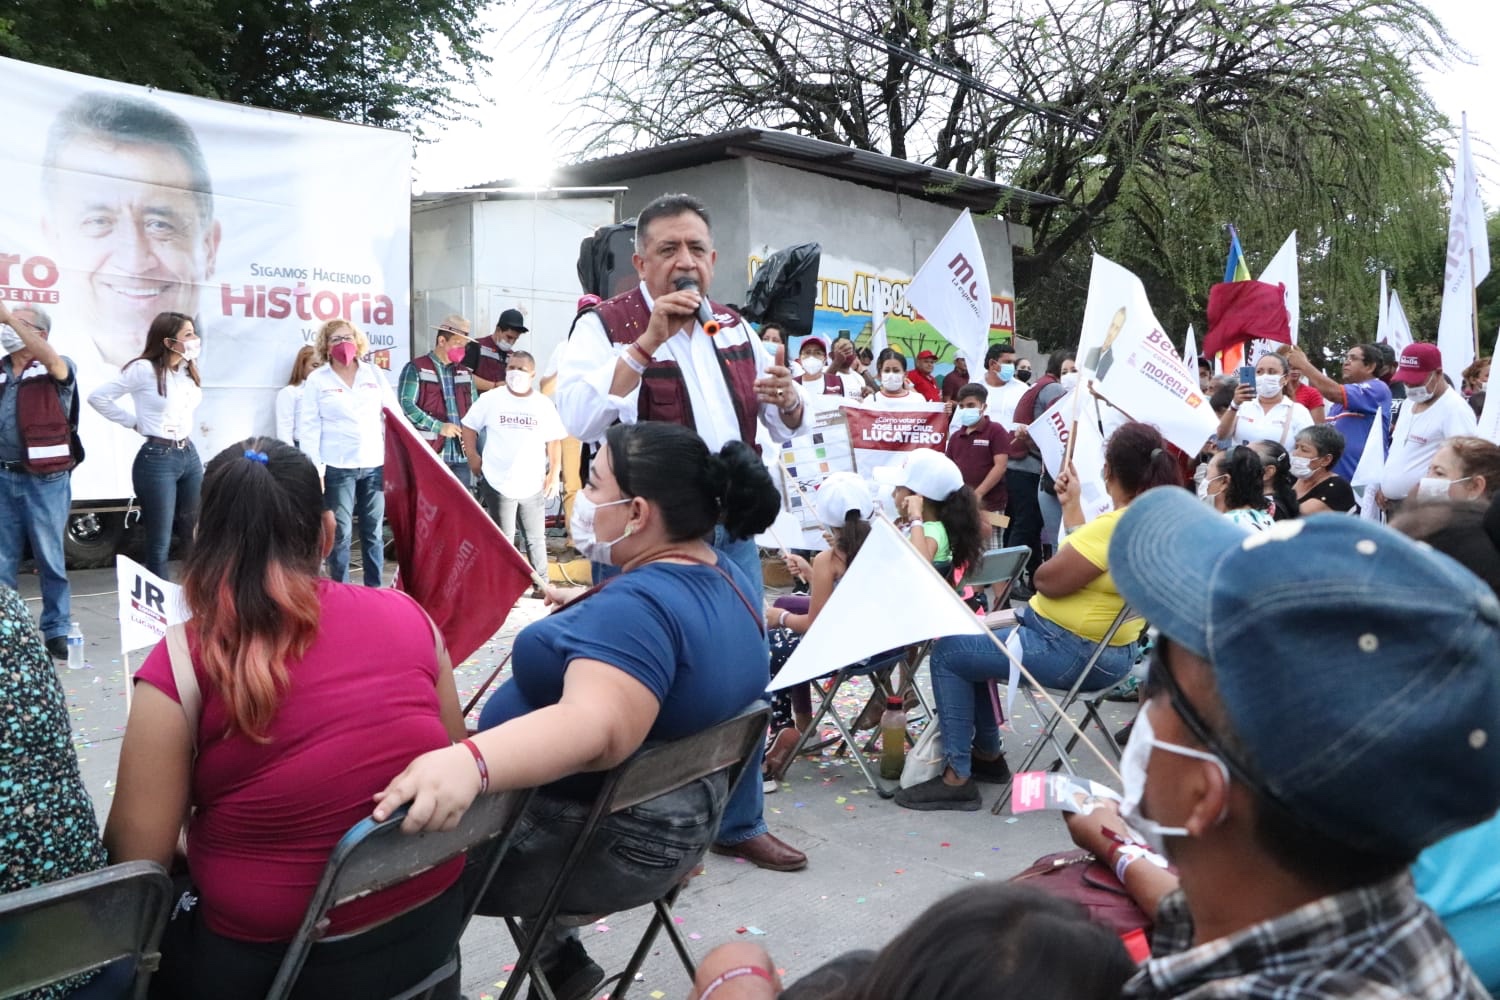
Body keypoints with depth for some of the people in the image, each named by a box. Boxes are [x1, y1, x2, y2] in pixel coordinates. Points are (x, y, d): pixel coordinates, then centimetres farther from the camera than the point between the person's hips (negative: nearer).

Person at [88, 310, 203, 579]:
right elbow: (98, 397, -10)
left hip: (189, 455, 7)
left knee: (195, 535, 15)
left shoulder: (188, 370, 10)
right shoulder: (144, 370, -12)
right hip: (157, 459, -7)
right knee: (160, 543, -1)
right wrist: (135, 423, -5)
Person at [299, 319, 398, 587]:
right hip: (338, 467, -3)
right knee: (340, 533, 0)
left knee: (374, 532, 8)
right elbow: (310, 427, -1)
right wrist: (314, 468, -7)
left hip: (375, 464, 3)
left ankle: (375, 590, 17)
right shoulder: (317, 380, 2)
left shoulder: (374, 373, 10)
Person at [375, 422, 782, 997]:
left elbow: (593, 727, -47)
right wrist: (590, 610, 16)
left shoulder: (639, 605, -30)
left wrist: (469, 761, -60)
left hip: (604, 843, -10)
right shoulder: (728, 577, 0)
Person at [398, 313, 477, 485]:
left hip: (461, 454, 6)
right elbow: (405, 406, -10)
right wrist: (439, 427, -16)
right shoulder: (416, 369, 0)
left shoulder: (465, 373, 18)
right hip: (429, 454, -6)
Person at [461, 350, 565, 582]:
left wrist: (555, 472, 1)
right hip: (500, 483, -1)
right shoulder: (491, 399, 0)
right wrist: (473, 456, -1)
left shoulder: (544, 404, 2)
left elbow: (554, 441, 6)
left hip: (533, 485, 1)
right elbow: (469, 426, 9)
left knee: (536, 538, 11)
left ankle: (542, 583, 22)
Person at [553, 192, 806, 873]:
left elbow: (785, 426, 21)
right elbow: (578, 419, -24)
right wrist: (647, 341, -25)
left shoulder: (735, 330, 12)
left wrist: (786, 398, -3)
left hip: (731, 530, 6)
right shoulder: (606, 327, -6)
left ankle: (740, 822, 29)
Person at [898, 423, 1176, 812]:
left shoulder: (1118, 526, -28)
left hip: (1071, 655, -10)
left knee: (947, 652, -2)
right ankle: (988, 753, 28)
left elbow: (1048, 580, -23)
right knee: (972, 642, 22)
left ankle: (957, 777, 1)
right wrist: (1071, 505, 17)